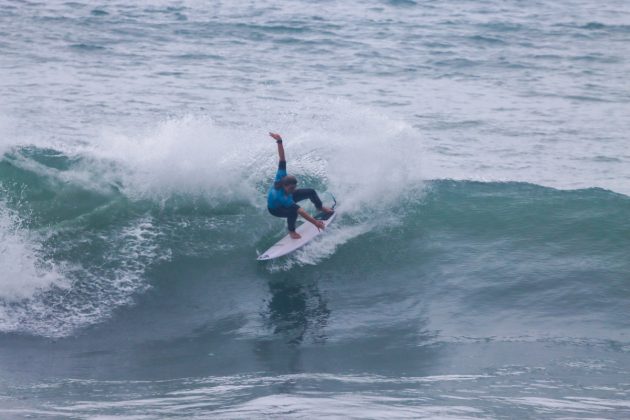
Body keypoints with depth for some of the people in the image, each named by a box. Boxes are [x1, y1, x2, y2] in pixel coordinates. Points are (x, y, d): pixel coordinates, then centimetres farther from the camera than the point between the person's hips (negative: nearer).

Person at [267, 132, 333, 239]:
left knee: (311, 192, 4)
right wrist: (315, 222, -52)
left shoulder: (281, 177, -35)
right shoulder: (281, 196, -49)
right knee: (293, 211, -38)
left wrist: (279, 142, -40)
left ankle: (319, 207, 37)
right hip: (276, 209, -7)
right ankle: (291, 231, -8)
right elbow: (299, 210, -51)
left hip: (287, 195, 7)